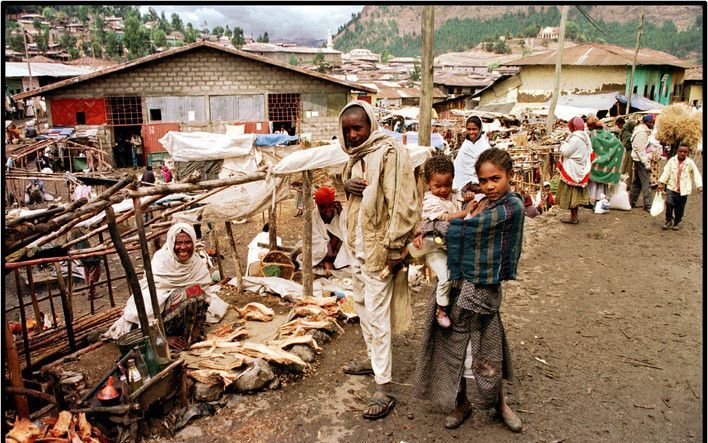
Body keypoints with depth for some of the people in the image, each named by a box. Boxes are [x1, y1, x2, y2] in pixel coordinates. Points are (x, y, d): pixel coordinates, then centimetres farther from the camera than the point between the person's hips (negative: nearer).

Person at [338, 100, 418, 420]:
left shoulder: (389, 151, -17)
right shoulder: (356, 153, 9)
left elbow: (401, 203, -21)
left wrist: (394, 248, -20)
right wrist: (347, 183, -1)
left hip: (378, 246, -9)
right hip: (357, 244, 9)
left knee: (376, 315, -5)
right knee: (362, 304, 21)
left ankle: (384, 388, 5)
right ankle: (374, 360, 40)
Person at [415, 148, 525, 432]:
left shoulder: (512, 206, -15)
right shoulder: (480, 202, 9)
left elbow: (467, 227, -20)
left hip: (482, 288, -6)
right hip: (456, 281, 7)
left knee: (486, 351, 8)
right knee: (453, 344, 12)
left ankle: (499, 402, 36)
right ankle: (461, 403, 32)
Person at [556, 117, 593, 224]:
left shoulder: (575, 138, -20)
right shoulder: (585, 137, 7)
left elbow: (566, 152, -18)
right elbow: (590, 154, 13)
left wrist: (563, 144, 0)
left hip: (572, 171, -9)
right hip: (581, 170, 9)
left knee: (570, 193, -1)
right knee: (576, 194, 14)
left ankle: (573, 218, 4)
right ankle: (574, 216, 20)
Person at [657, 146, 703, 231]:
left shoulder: (690, 163, -4)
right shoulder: (672, 160, -1)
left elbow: (696, 175, -5)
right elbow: (666, 172, 1)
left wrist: (699, 186, -18)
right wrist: (661, 183, -5)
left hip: (683, 190, 0)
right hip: (671, 187, 0)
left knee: (680, 208, 8)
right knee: (669, 203, -15)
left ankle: (677, 223, 28)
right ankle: (669, 220, 5)